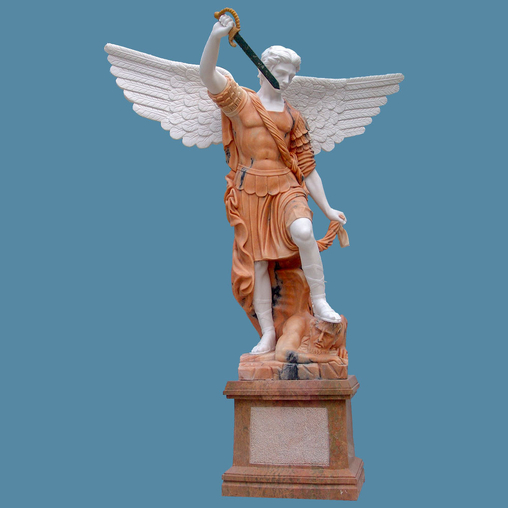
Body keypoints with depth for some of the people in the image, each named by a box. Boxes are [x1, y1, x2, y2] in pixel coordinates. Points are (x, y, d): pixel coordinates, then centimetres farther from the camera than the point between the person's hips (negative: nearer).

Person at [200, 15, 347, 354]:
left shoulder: (294, 117, 13)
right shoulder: (241, 103, 6)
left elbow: (307, 165, 12)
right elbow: (208, 75, -11)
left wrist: (327, 208, 8)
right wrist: (216, 37, -29)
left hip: (286, 189, 1)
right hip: (249, 193, -1)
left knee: (303, 231, -30)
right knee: (257, 263, 0)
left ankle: (320, 302, -13)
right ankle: (268, 333, 11)